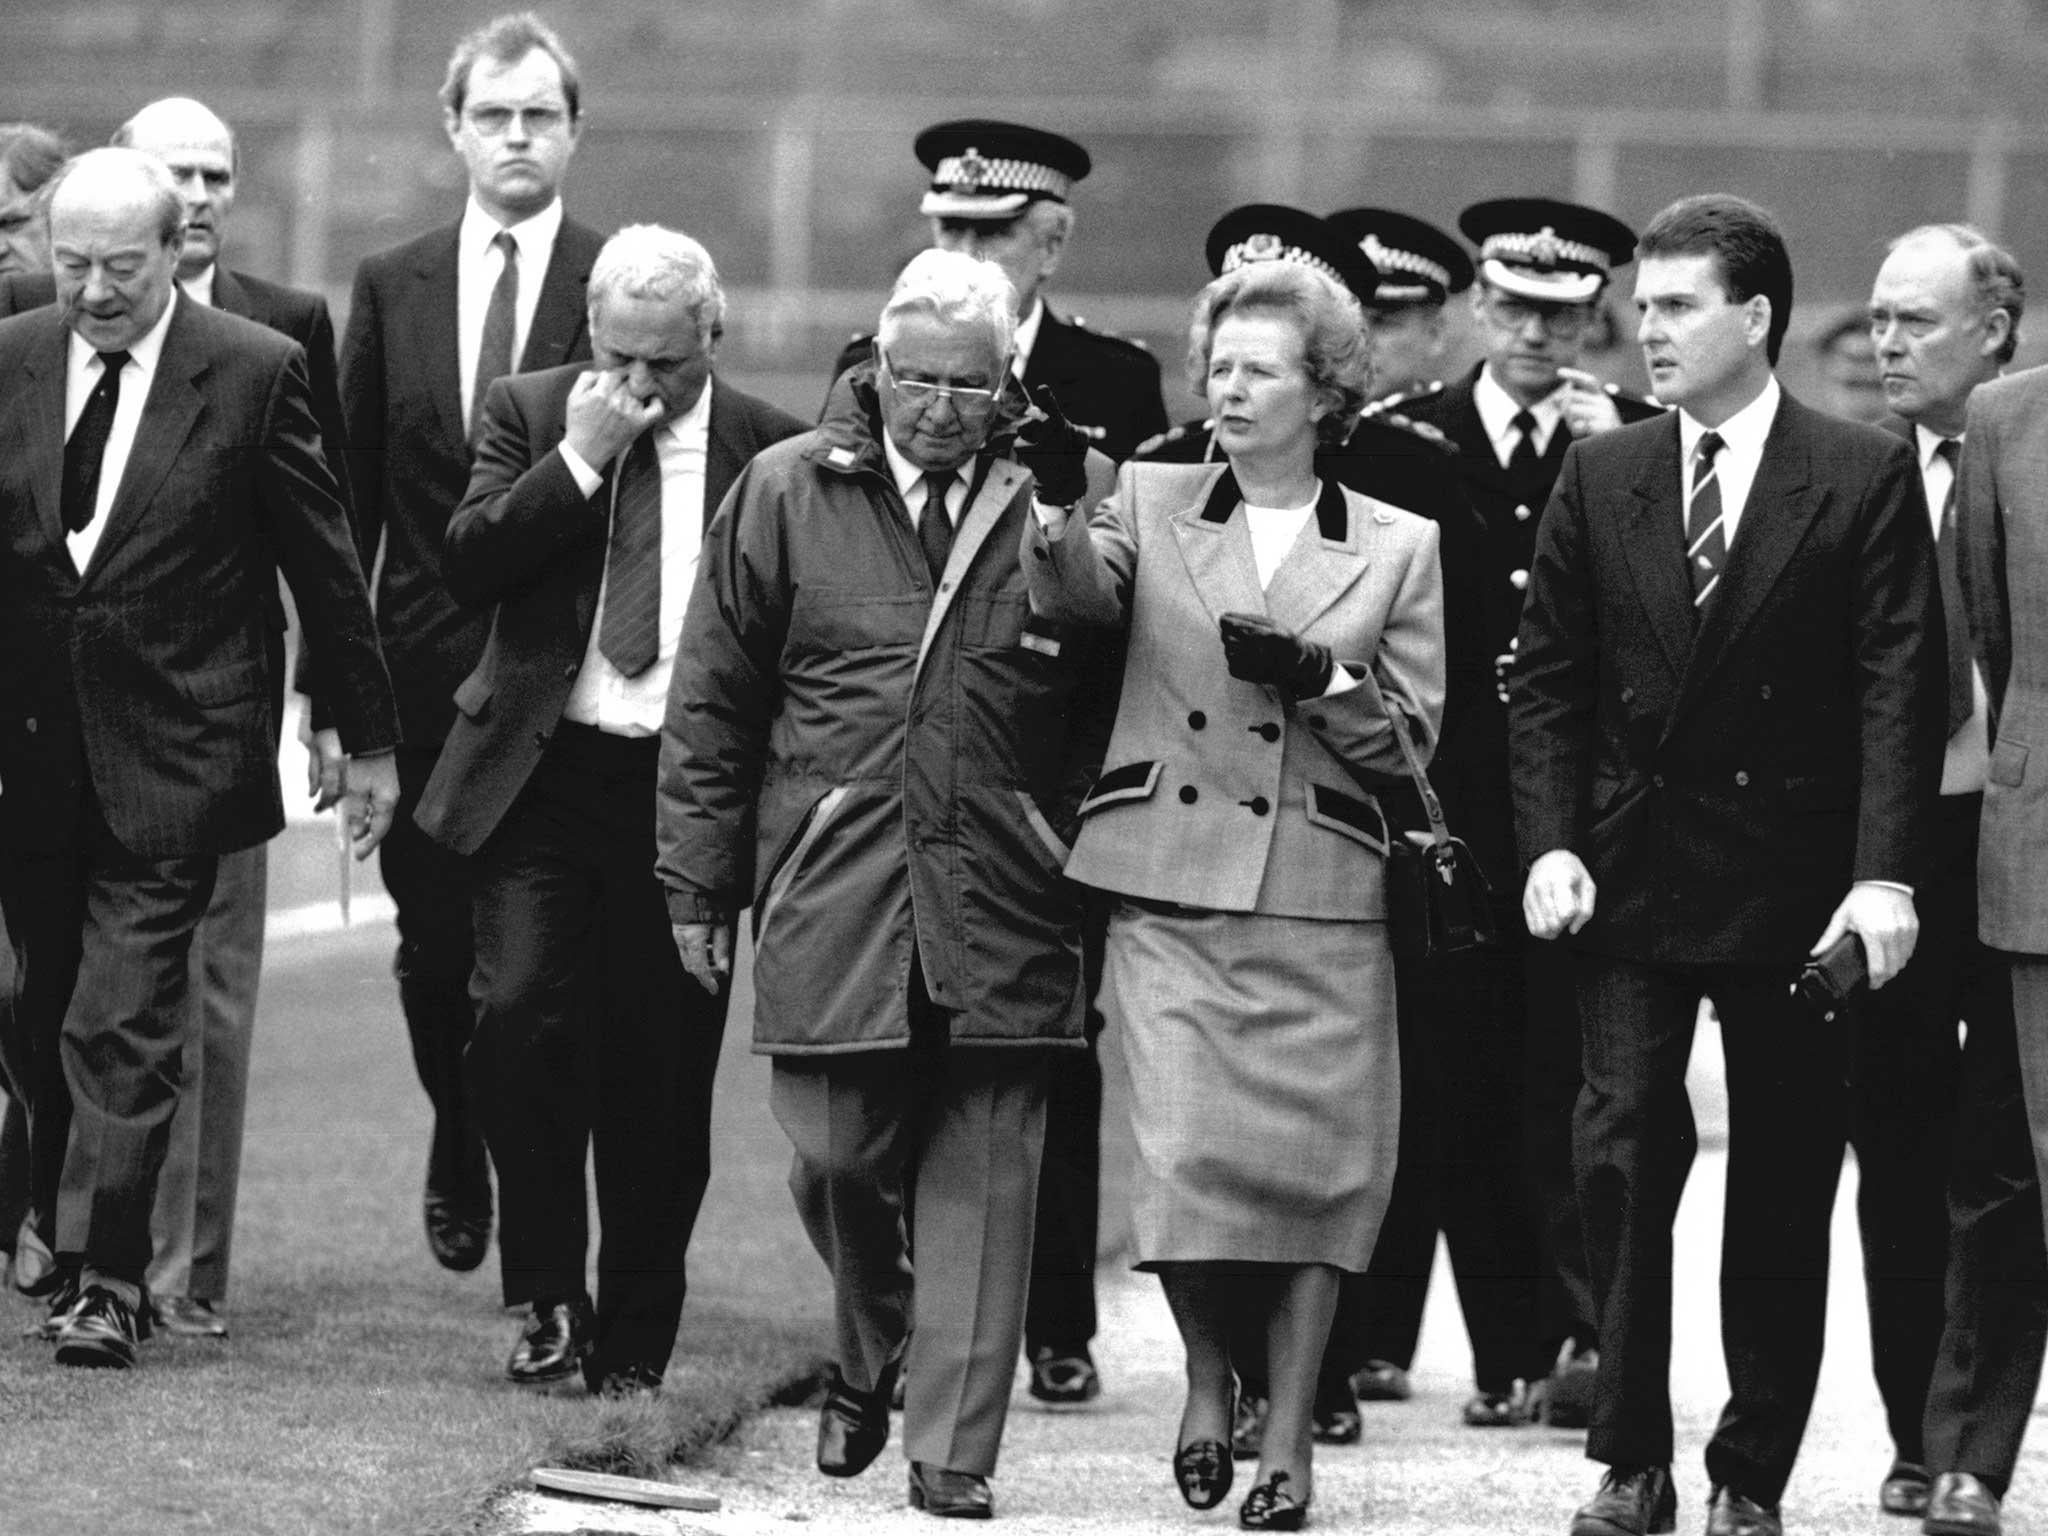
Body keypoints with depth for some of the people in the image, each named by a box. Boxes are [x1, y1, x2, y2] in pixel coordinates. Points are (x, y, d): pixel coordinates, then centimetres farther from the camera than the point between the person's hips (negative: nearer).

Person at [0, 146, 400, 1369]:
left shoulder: (255, 373, -5)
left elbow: (326, 565, 2)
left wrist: (370, 740, 6)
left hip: (170, 758, -4)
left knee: (124, 1026, -10)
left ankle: (108, 1281, -9)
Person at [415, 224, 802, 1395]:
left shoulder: (769, 450, 2)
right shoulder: (531, 413, 6)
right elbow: (470, 569, -6)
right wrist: (581, 458, -12)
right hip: (545, 772, 1)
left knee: (661, 1073, 3)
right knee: (521, 1011, -16)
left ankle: (633, 1340, 13)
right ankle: (549, 1293, -3)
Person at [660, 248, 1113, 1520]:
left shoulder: (1067, 497, 3)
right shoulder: (788, 495, 5)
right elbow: (714, 703, 8)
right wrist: (701, 883, 6)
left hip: (1001, 908, -1)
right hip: (832, 897, 1)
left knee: (980, 1181, 0)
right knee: (836, 1154, 1)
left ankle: (952, 1454, 6)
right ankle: (870, 1357, 30)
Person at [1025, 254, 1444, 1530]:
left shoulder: (1398, 548, 7)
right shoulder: (1154, 503, 9)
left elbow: (1412, 738, 6)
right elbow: (1081, 592, -12)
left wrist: (1317, 679, -12)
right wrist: (1051, 518, -33)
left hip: (1320, 902, 0)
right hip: (1169, 888, 0)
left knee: (1312, 1170, -1)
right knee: (1186, 1157, -12)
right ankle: (1209, 1373, 15)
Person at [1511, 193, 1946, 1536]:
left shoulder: (1865, 478, -2)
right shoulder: (1601, 478, 8)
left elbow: (1900, 692, -7)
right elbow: (1548, 680, 8)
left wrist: (1886, 875, -16)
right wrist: (1553, 845, -4)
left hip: (1793, 888, -2)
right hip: (1632, 872, 2)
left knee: (1784, 1190, 4)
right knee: (1623, 1155, -7)